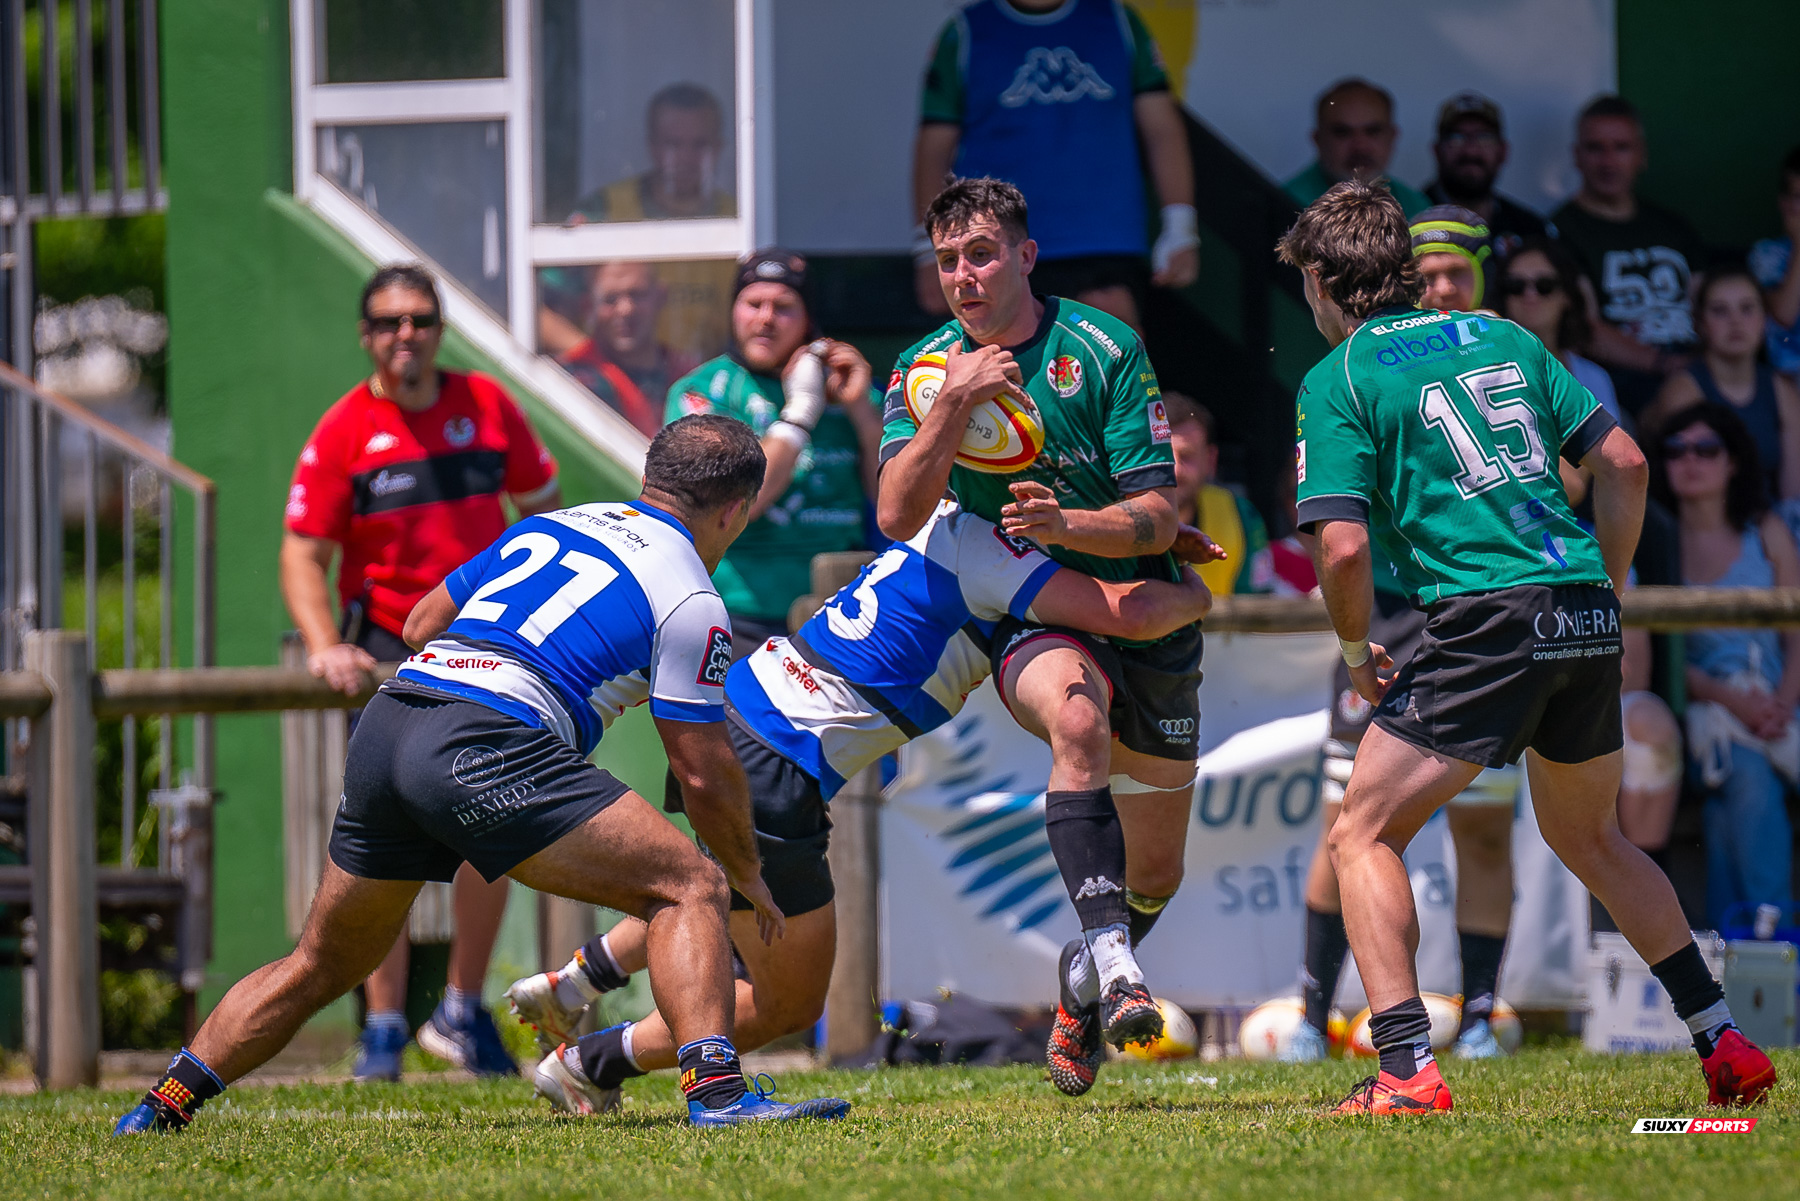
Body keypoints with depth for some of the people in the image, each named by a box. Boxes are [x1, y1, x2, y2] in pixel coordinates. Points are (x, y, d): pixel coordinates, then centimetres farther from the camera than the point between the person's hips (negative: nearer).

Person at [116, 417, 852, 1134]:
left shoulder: (545, 526, 25)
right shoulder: (688, 598, 6)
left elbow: (422, 624, 33)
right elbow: (703, 771, 6)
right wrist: (749, 876, 21)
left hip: (386, 723, 7)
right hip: (485, 750, -7)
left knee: (320, 966, 23)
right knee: (689, 888, -3)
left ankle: (159, 1108, 25)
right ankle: (714, 1089, -23)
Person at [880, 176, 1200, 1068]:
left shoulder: (1104, 351, -10)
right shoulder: (923, 370, -3)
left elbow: (1158, 519, -14)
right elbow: (896, 516, -17)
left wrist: (1066, 524, -32)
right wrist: (955, 402, -27)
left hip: (1143, 617, 1)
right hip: (1029, 618, -1)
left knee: (1154, 874, 8)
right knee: (1076, 715, -38)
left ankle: (1083, 987, 40)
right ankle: (1113, 964, -45)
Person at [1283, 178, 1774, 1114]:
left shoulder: (1338, 379, 1)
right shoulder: (1500, 337, 19)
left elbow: (1343, 547, -9)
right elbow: (1623, 462, 15)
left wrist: (1358, 651, 8)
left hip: (1486, 617, -7)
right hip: (1586, 619, 7)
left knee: (1361, 837, 3)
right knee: (1588, 837, 26)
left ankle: (1408, 1071, -11)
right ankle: (1725, 1045, 22)